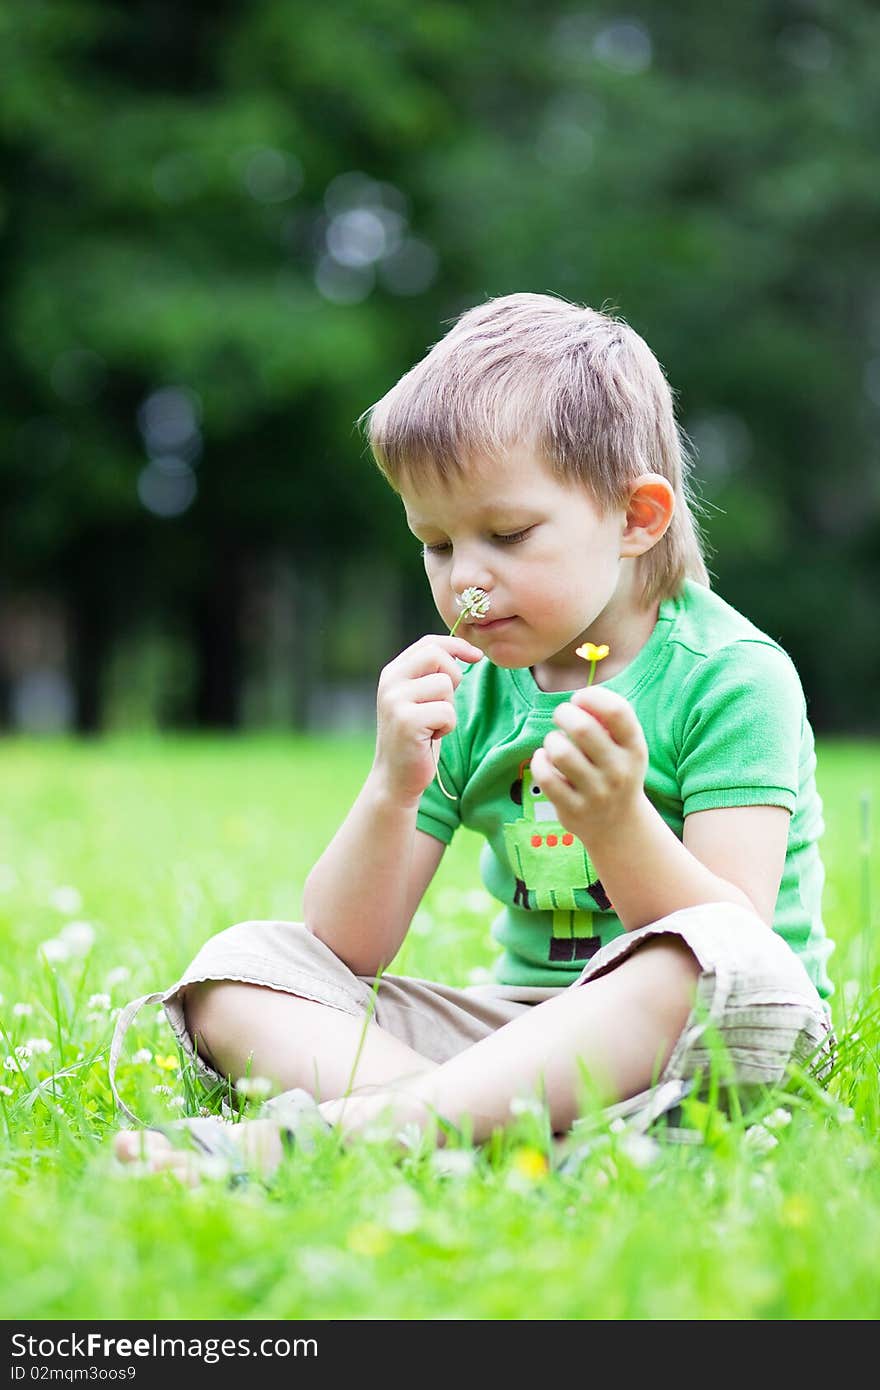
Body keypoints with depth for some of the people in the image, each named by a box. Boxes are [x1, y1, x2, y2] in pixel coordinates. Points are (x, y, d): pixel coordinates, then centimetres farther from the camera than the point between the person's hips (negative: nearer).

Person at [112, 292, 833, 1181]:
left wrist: (619, 824, -33)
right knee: (239, 962, -8)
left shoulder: (731, 675, -7)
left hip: (687, 1041, -5)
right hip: (518, 1025, 5)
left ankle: (338, 1128, -47)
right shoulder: (463, 693, 7)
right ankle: (467, 1109, -36)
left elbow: (735, 945, -16)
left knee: (719, 963, -39)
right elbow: (345, 951, 2)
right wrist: (392, 790, -15)